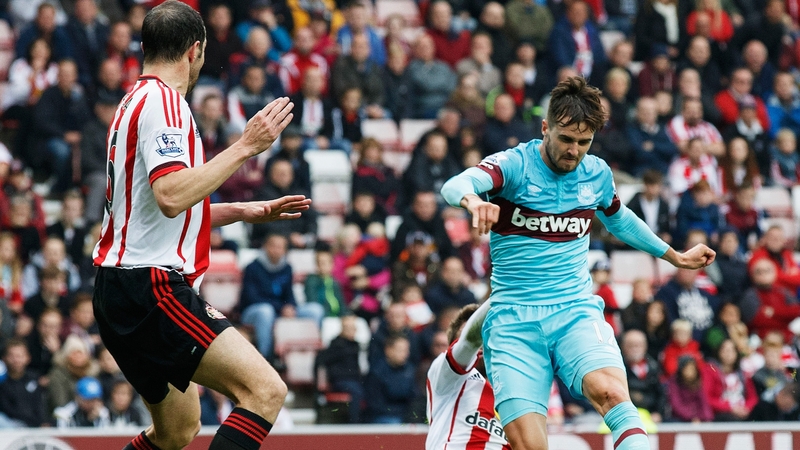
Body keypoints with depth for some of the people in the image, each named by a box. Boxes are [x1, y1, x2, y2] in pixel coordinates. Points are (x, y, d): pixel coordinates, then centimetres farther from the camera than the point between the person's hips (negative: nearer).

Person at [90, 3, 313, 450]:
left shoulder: (139, 101, 19)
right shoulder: (163, 101, -12)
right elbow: (170, 196, -26)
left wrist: (247, 211, 24)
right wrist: (245, 146, -21)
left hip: (124, 285, 11)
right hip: (152, 284, -11)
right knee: (266, 390, -19)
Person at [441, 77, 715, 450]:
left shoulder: (597, 174, 10)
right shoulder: (515, 164, -5)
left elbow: (619, 219, 33)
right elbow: (455, 186, -26)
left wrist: (675, 256, 43)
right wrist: (472, 200, -50)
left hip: (576, 312, 2)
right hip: (513, 321, -2)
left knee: (610, 392, -31)